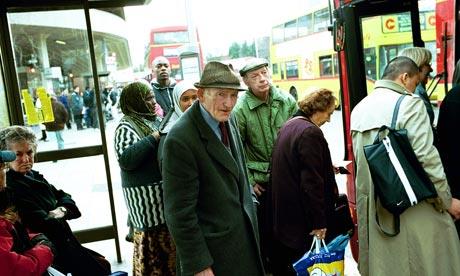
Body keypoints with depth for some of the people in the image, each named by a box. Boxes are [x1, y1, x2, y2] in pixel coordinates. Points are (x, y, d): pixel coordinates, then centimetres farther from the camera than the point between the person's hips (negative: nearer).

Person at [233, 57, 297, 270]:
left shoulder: (287, 101, 0)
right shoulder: (240, 109, -11)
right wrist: (248, 180, -7)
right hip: (260, 181, -3)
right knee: (264, 228, 8)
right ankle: (264, 265, 31)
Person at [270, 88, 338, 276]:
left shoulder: (288, 126, 8)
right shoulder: (311, 132, -20)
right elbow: (312, 183, -22)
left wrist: (325, 167, 23)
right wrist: (319, 223, -18)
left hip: (284, 215, 9)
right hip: (301, 218, -9)